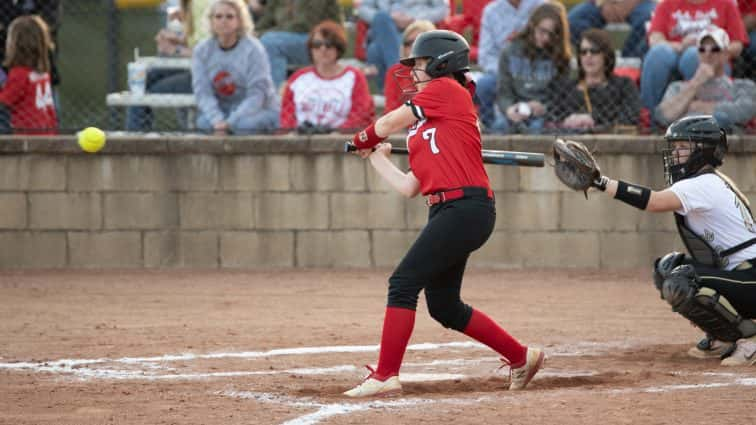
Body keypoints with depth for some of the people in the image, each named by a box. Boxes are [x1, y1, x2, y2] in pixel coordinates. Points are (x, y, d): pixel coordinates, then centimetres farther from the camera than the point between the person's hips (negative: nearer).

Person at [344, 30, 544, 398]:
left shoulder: (447, 91, -2)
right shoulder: (422, 125, 22)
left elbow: (386, 125, 2)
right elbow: (408, 187, 19)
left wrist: (363, 139, 22)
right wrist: (376, 157, 30)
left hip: (467, 208, -10)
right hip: (444, 212, 10)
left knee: (403, 283, -13)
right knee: (443, 306, 13)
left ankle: (384, 376, -12)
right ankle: (521, 357, 27)